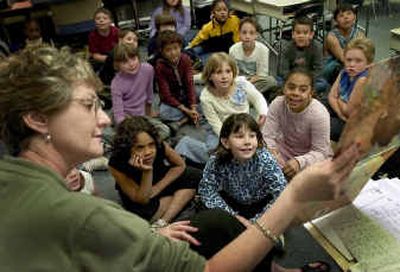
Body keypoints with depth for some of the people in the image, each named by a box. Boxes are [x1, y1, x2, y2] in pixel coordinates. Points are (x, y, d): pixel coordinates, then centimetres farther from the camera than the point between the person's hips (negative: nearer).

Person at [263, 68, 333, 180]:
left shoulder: (319, 114, -28)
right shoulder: (277, 104, -20)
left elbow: (320, 152, -24)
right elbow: (268, 136, -18)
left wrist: (300, 162, -43)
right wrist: (270, 150, -42)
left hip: (311, 157, -2)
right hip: (285, 152, 3)